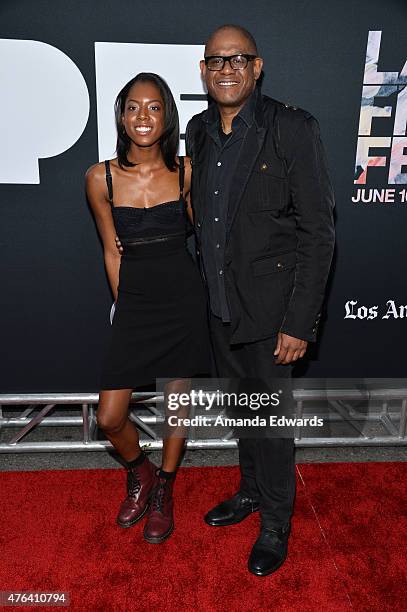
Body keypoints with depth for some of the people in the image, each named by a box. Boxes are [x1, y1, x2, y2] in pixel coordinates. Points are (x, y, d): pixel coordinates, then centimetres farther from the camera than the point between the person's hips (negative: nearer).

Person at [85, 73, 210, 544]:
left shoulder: (185, 171, -4)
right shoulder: (101, 177, -4)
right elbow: (112, 252, 2)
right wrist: (124, 306, 5)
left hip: (184, 298, 0)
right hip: (133, 302, 1)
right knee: (109, 419, 0)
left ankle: (164, 490, 38)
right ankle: (140, 473, 35)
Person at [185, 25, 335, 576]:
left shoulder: (293, 128, -12)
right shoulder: (198, 131, 7)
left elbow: (317, 233, -14)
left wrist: (299, 323, -17)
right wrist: (203, 293, 12)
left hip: (269, 308, -5)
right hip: (218, 306, 6)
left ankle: (275, 524, 32)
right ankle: (250, 490, 46)